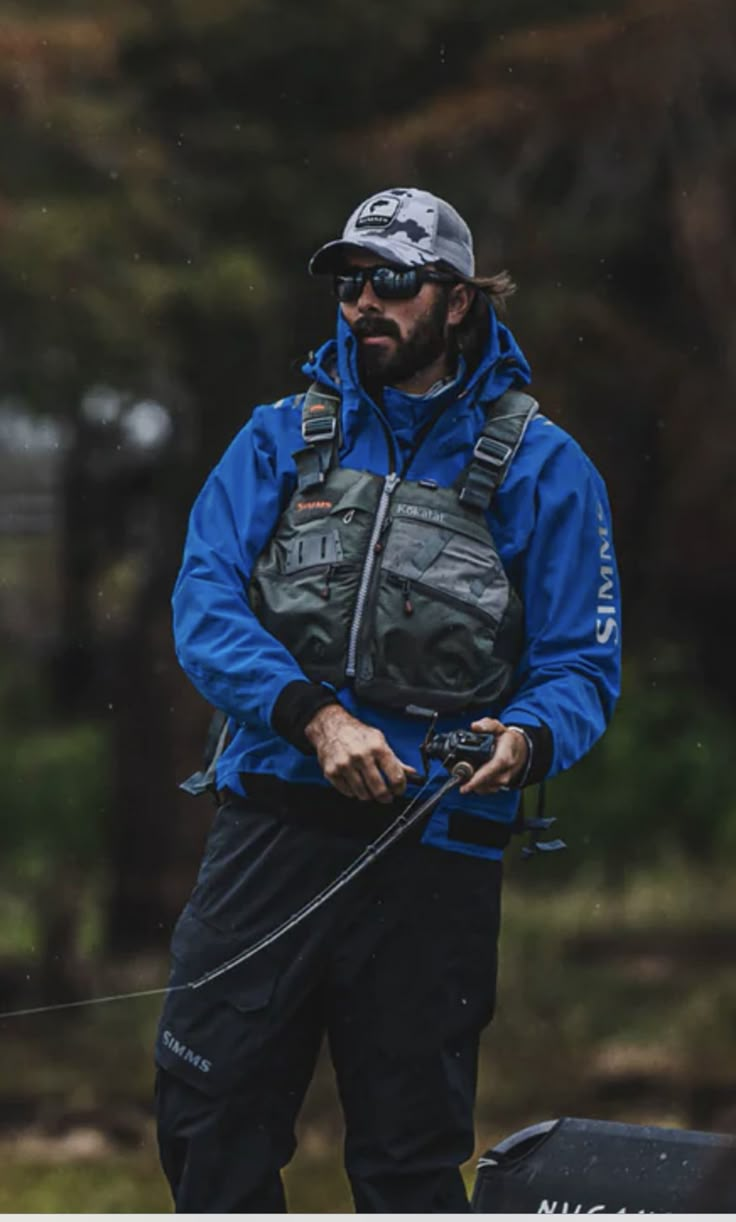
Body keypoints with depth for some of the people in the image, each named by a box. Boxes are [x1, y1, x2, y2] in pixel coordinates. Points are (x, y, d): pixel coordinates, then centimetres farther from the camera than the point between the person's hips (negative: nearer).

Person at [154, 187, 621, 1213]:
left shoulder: (541, 466, 4)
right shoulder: (282, 438, 10)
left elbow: (581, 665, 2)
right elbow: (206, 606, -2)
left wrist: (527, 739, -21)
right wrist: (316, 716, -18)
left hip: (434, 852, -2)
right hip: (274, 817, 2)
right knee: (208, 1120, -1)